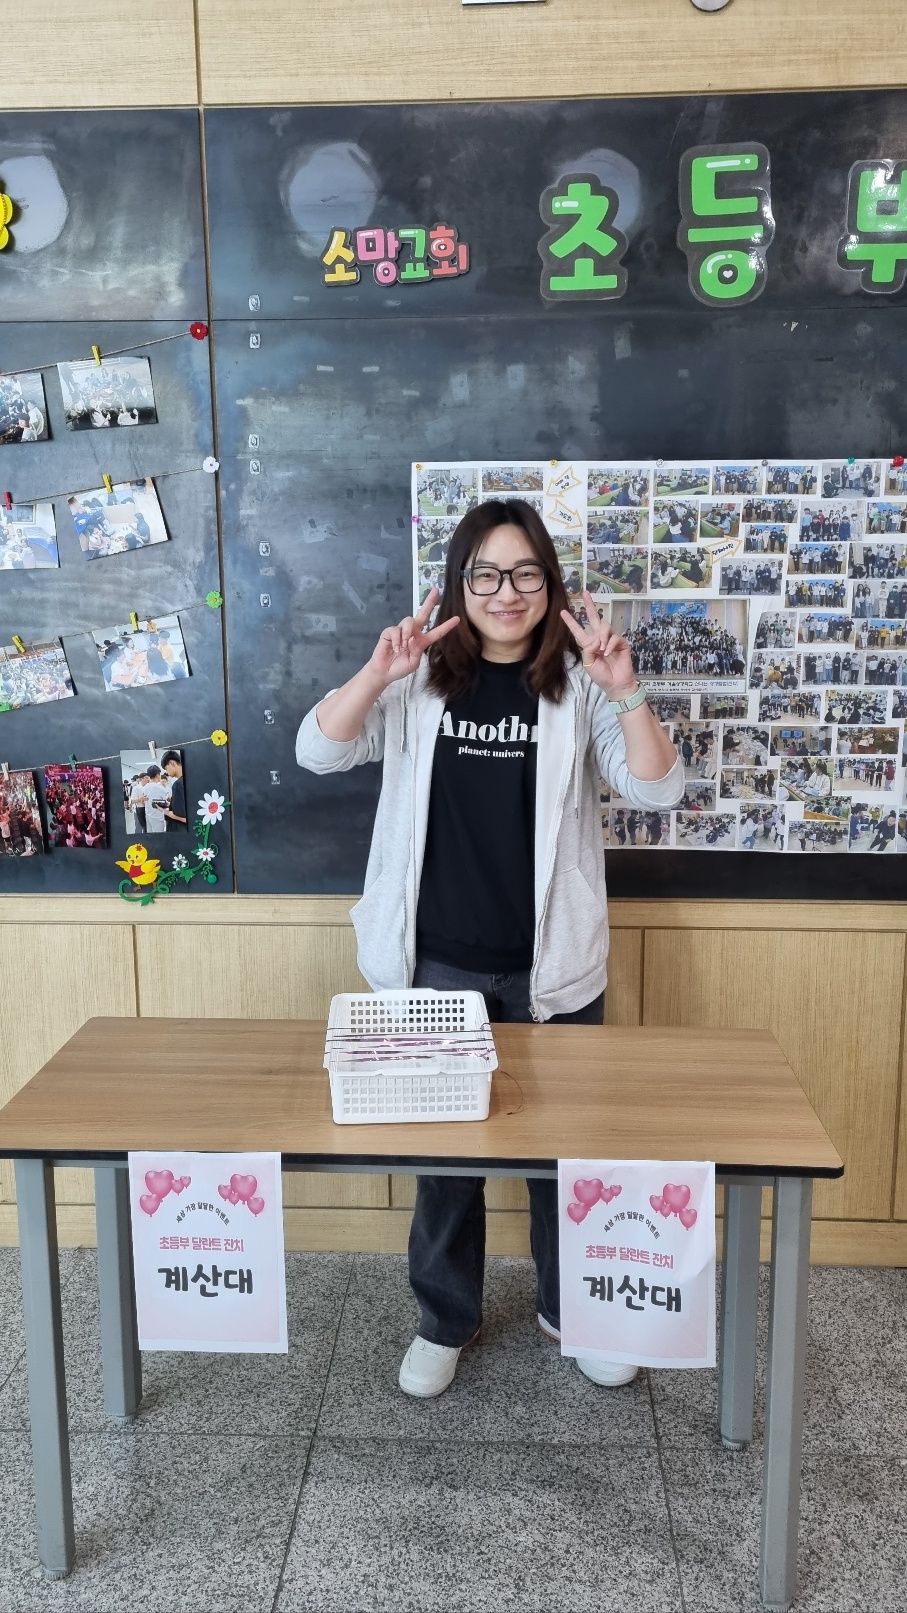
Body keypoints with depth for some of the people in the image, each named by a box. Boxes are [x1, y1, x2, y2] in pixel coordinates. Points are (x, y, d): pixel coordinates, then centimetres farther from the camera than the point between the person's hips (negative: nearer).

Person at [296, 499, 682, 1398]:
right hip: (440, 966, 0)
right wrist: (377, 673, -23)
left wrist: (626, 693, -24)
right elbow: (317, 753, -9)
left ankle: (571, 1311, 38)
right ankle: (445, 1321, 34)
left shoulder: (577, 683, -1)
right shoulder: (420, 680, 0)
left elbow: (657, 791, -9)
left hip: (553, 966, 0)